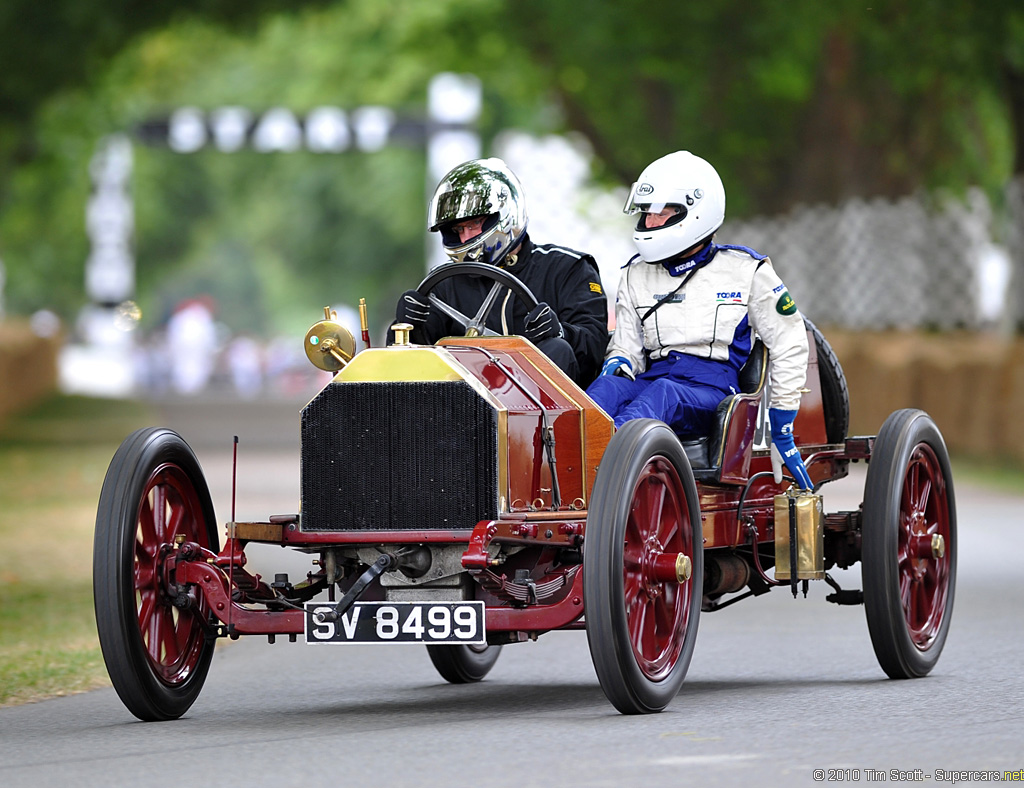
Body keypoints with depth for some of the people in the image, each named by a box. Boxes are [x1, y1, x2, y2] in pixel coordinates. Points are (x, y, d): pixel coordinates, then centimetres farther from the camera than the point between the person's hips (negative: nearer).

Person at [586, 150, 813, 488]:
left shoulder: (746, 270, 8)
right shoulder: (636, 275, 19)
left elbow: (789, 343, 11)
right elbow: (626, 347, 17)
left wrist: (783, 431, 8)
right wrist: (618, 366, -10)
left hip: (711, 391, -4)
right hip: (651, 380, 4)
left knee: (662, 393, -39)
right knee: (606, 388, -33)